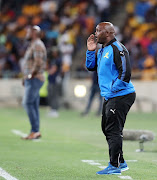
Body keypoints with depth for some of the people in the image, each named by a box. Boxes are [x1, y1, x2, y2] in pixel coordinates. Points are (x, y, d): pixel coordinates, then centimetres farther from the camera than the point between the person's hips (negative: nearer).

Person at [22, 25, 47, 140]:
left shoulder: (37, 45, -12)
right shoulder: (33, 45, 21)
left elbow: (38, 62, -24)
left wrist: (31, 75, -18)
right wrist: (25, 78, 17)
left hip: (34, 79, -10)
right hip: (30, 80, 10)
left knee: (28, 103, -16)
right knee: (34, 106, 8)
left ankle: (35, 131, -19)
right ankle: (34, 132, 8)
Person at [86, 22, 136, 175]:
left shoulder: (117, 49, -15)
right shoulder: (102, 50, 15)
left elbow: (125, 73, -21)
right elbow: (91, 67, 22)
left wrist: (113, 89, -15)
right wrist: (90, 51, 8)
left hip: (120, 96, -10)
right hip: (109, 97, 10)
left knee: (113, 130, -8)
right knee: (107, 129, 15)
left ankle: (114, 166, -3)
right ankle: (120, 162, 24)